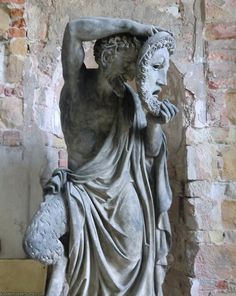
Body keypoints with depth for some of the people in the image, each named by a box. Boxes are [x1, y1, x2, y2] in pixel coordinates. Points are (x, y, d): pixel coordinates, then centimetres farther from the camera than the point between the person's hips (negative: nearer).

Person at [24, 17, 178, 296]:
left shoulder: (130, 97, -2)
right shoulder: (77, 81, -10)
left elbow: (151, 151, -1)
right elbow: (74, 29, -25)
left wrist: (154, 121, -20)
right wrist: (132, 26, -24)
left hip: (123, 194, 3)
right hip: (81, 191, -2)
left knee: (127, 269, 3)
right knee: (39, 242, -22)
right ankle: (61, 261, 8)